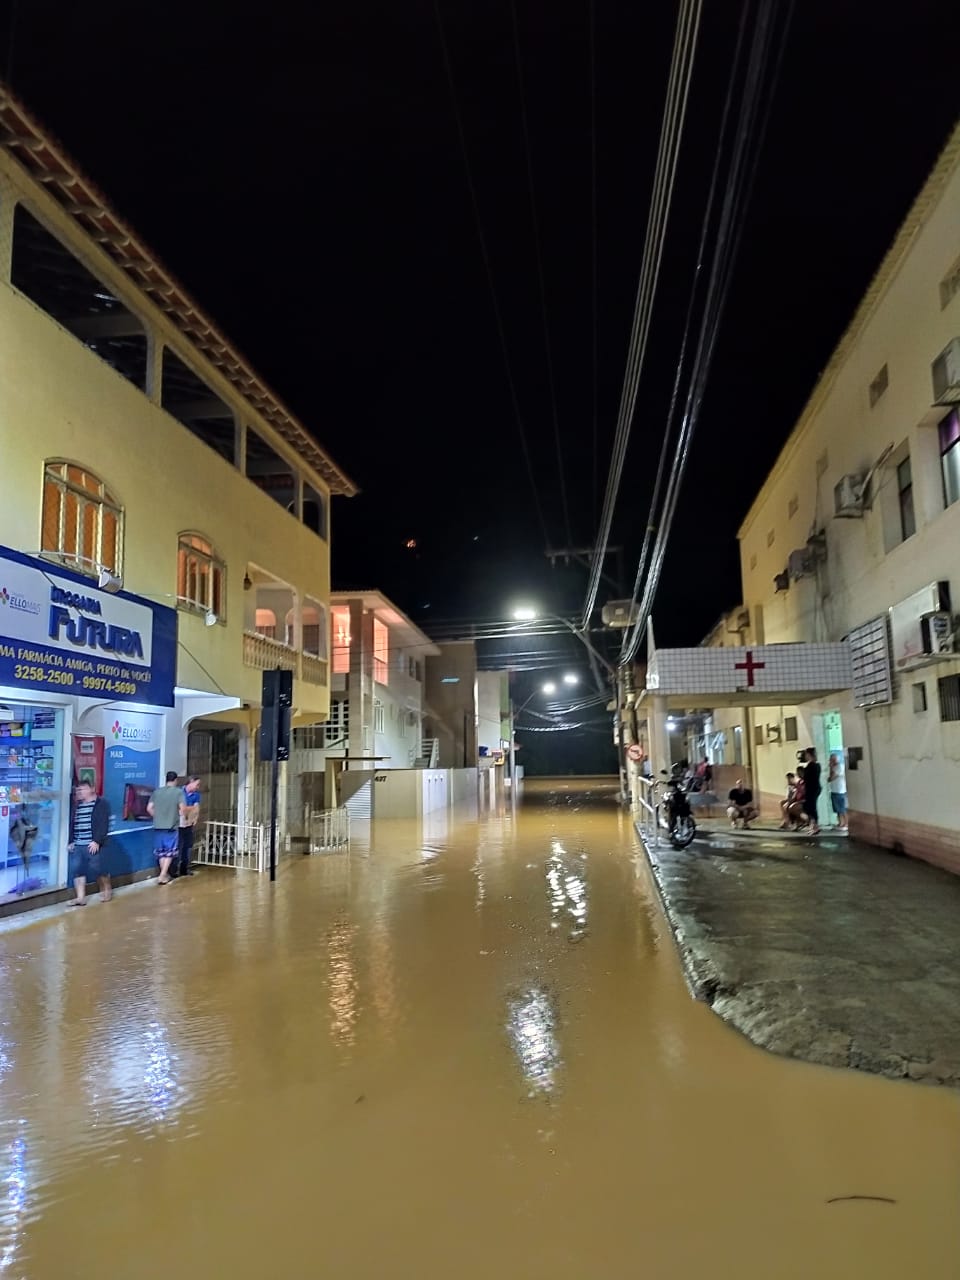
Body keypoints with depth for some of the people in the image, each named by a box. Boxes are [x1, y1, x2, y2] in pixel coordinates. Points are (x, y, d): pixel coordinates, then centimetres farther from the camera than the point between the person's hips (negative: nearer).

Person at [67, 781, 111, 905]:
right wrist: (71, 841, 14)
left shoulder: (101, 803, -5)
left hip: (93, 845, -6)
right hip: (78, 845, 6)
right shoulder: (77, 805, 17)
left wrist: (97, 841, -18)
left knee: (98, 869, -1)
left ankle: (107, 889, 22)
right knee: (78, 870, 0)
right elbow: (72, 824, 21)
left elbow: (103, 824, -12)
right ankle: (80, 898, 2)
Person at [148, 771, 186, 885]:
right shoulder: (178, 792, -6)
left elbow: (149, 808, 2)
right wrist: (179, 815, 6)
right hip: (172, 827, -3)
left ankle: (164, 874, 22)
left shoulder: (157, 791, 5)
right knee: (170, 852, 8)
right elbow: (183, 808, -14)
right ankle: (162, 876, 1)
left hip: (158, 826, 4)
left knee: (161, 851, 15)